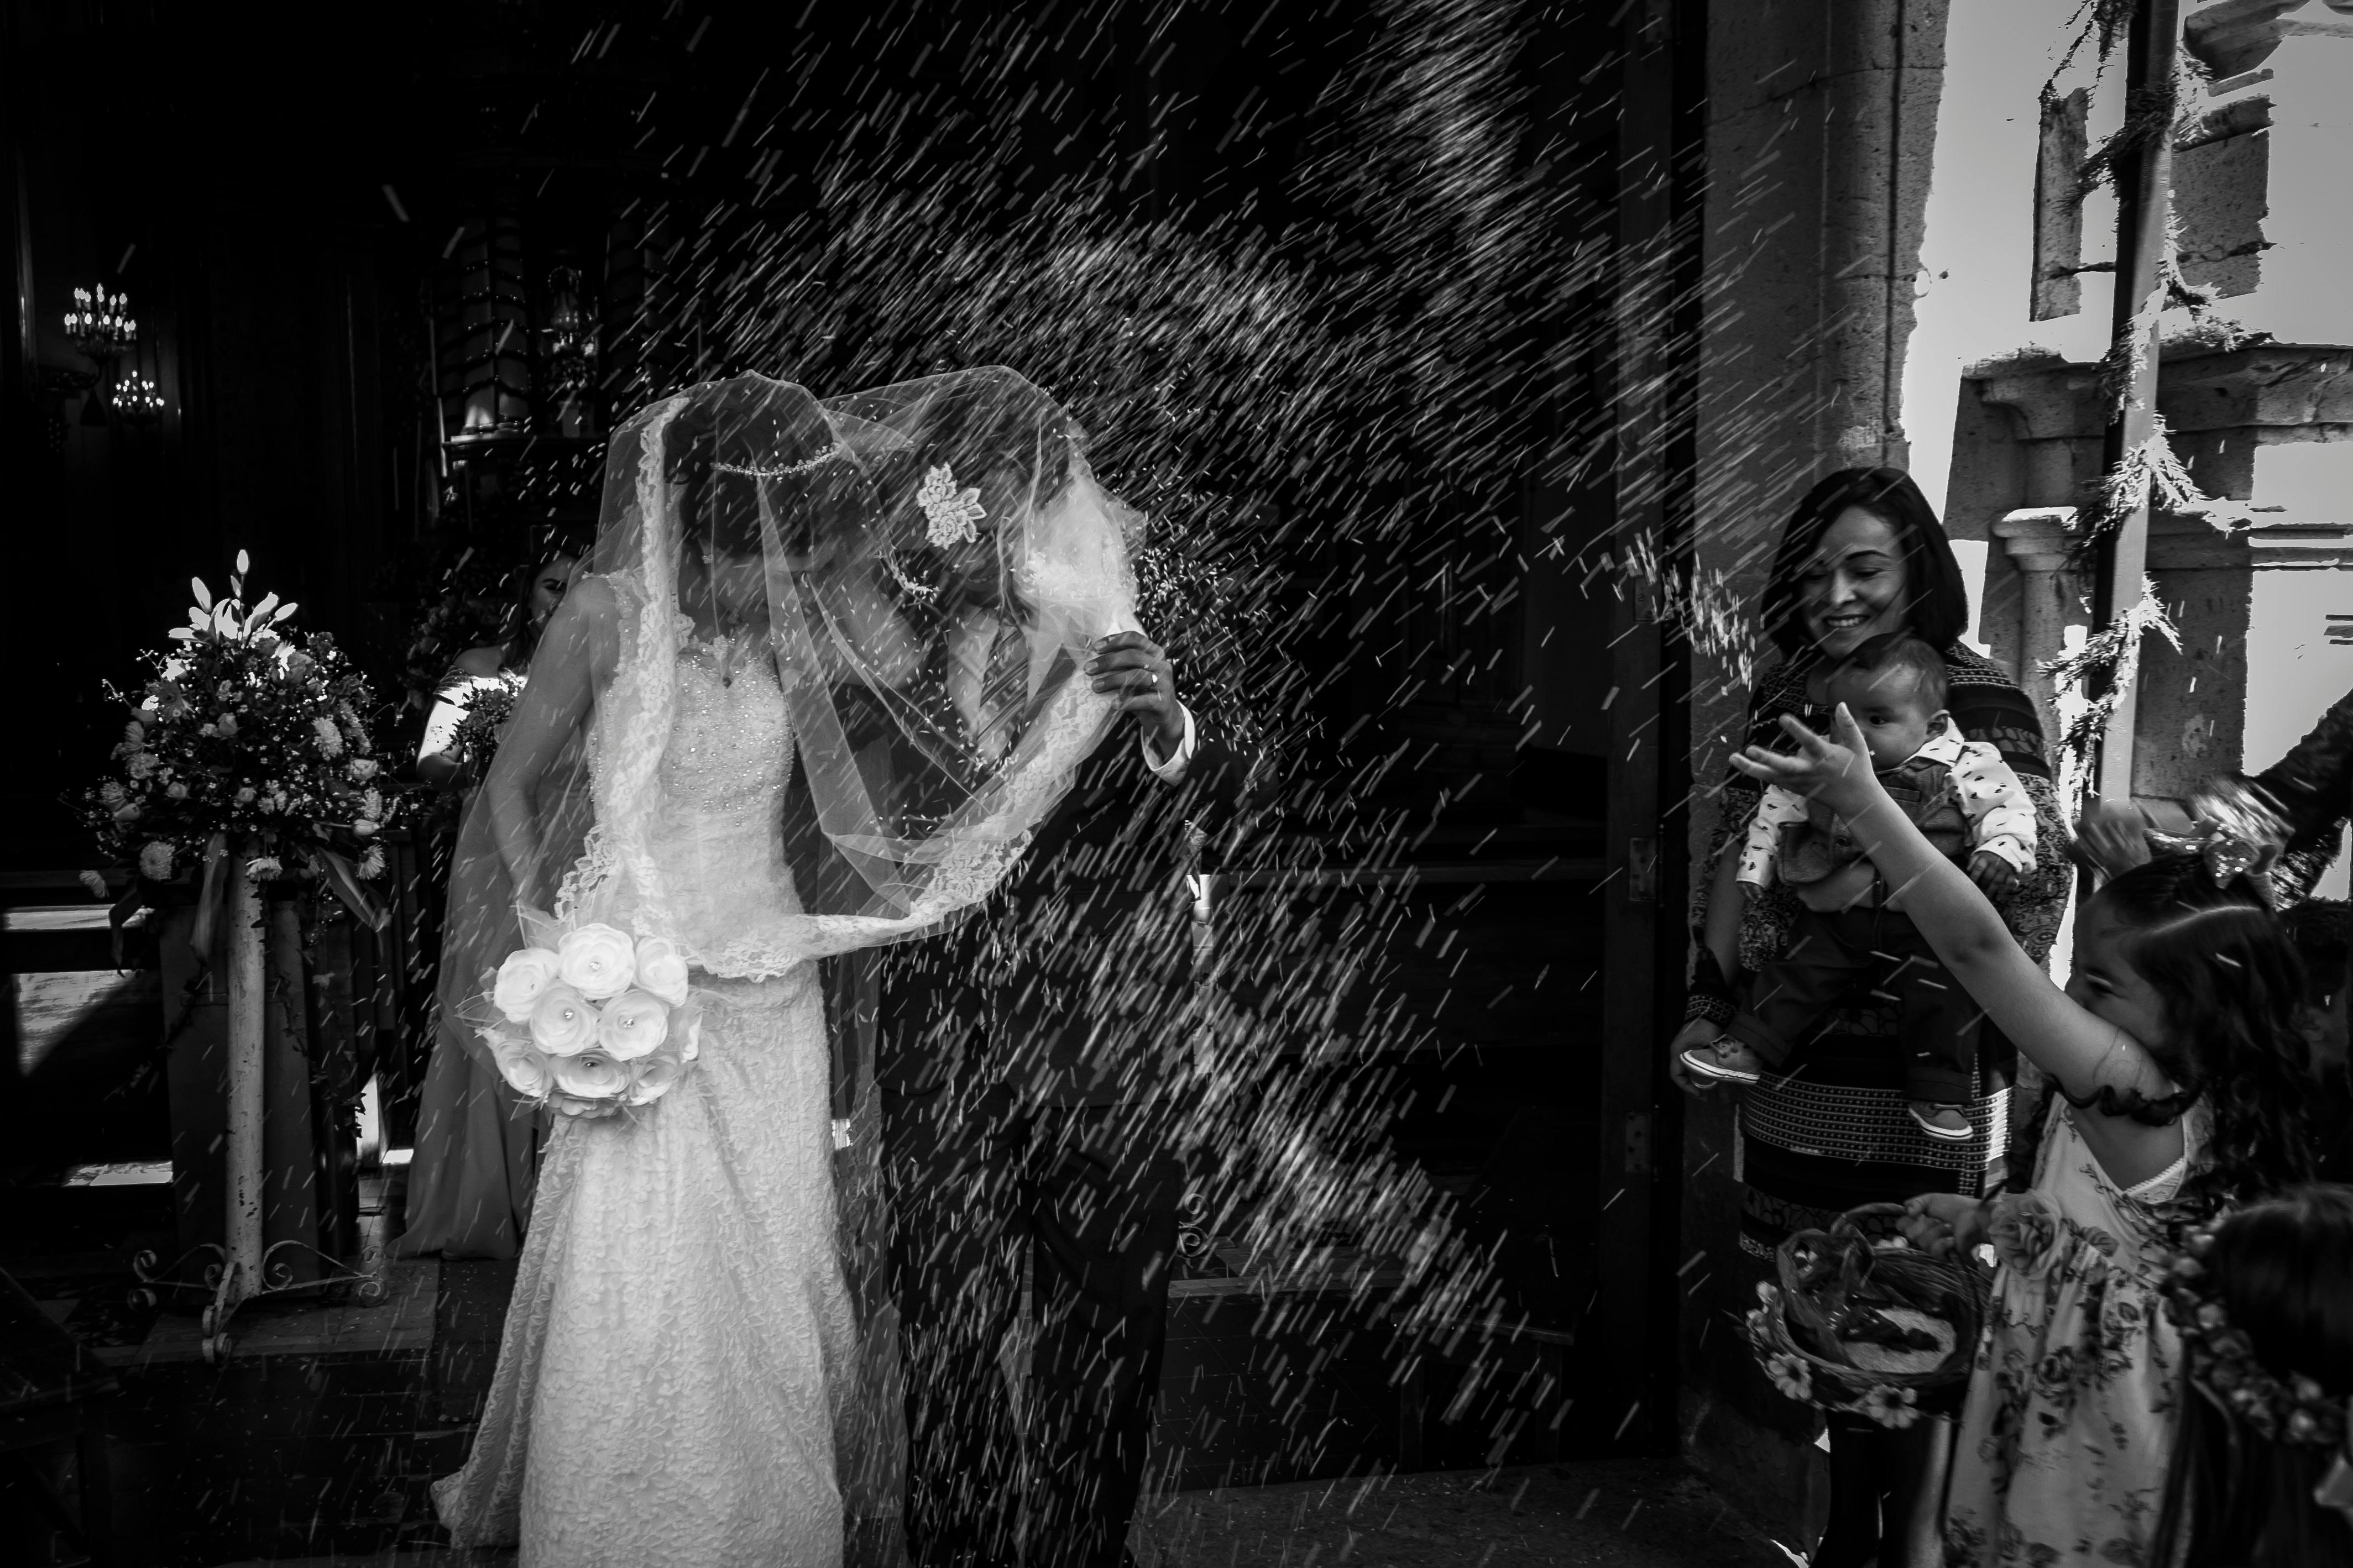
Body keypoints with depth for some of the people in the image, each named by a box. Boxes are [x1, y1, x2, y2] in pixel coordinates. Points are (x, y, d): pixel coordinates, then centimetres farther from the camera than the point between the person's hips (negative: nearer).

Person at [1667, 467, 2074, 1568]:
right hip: (1793, 1074, 5)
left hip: (1918, 1088, -5)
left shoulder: (1979, 703, -8)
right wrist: (1707, 1012, 7)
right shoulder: (1787, 701, 8)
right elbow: (1730, 869, 13)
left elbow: (2038, 880, -11)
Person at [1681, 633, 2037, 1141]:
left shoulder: (1964, 767, -7)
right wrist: (1755, 866, 12)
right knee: (1796, 972, -1)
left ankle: (1939, 1097, 2)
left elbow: (2008, 808, -3)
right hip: (1834, 918, 3)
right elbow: (1778, 810, 13)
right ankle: (1748, 1050, 11)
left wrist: (2001, 850, -22)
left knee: (1943, 995, -10)